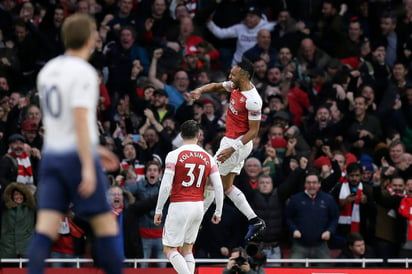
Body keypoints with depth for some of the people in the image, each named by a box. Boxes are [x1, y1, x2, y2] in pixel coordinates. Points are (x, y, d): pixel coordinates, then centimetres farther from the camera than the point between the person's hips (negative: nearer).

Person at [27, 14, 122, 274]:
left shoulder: (48, 70, 13)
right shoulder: (84, 72, -11)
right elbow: (80, 119, -20)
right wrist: (88, 166, -22)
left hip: (51, 155, 7)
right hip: (77, 157, -7)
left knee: (45, 230, -1)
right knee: (105, 225, 4)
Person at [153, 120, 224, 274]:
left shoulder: (174, 155, -7)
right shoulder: (208, 157, 5)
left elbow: (166, 186, -12)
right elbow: (218, 187, 2)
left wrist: (158, 210, -5)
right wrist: (218, 212, 12)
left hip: (179, 206, -5)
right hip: (199, 206, 5)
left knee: (169, 249, 1)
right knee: (187, 249, 16)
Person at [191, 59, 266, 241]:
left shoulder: (252, 100, -25)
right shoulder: (235, 87, 1)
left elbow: (253, 131, -22)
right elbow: (216, 87, 18)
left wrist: (232, 149, -27)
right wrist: (200, 90, -4)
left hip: (238, 143, -10)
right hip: (231, 140, 10)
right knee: (226, 185, 13)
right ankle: (255, 221, 12)